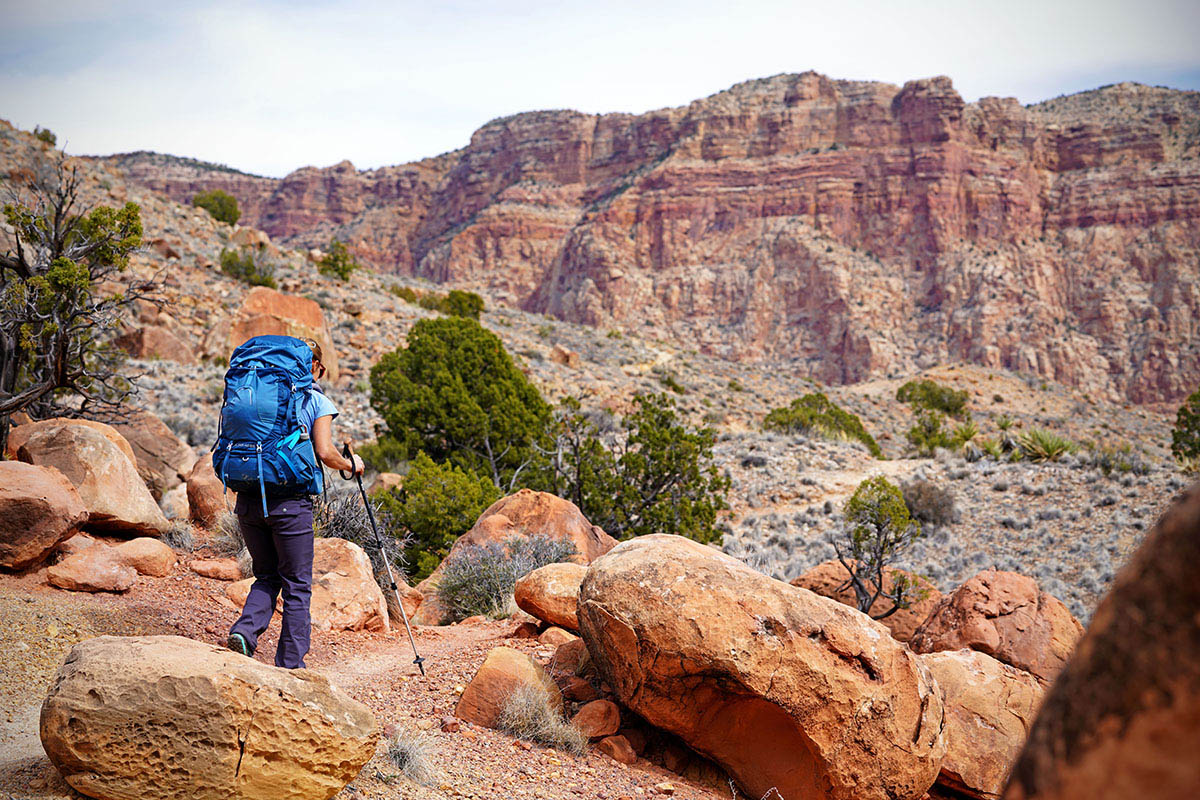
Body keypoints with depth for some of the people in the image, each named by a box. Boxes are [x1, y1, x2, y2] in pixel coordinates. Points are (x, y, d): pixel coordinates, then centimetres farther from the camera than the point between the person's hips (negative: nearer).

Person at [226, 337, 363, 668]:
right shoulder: (318, 402, 0)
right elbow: (325, 453, -10)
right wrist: (351, 464, 9)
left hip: (248, 500, 4)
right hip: (290, 503, -4)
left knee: (267, 576, 20)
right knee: (297, 585, 7)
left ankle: (245, 631, -4)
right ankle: (290, 666, 9)